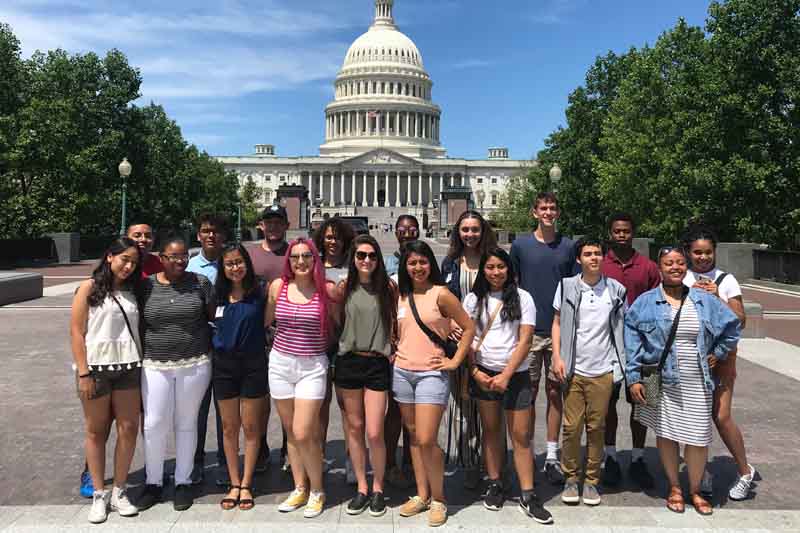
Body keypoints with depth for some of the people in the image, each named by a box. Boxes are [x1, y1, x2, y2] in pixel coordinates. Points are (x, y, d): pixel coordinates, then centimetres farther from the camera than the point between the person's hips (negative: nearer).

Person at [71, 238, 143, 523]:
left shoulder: (132, 290, 9)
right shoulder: (89, 288, -3)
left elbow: (137, 329, 8)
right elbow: (76, 332, -6)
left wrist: (141, 366, 0)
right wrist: (83, 373, -11)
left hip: (128, 368, 4)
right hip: (96, 368, -4)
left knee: (129, 429, 4)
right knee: (96, 431, 8)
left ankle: (119, 492, 18)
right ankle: (99, 494, 19)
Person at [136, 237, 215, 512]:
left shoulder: (200, 282, -1)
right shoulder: (146, 286, 1)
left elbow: (214, 316, 4)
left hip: (194, 365, -1)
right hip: (155, 366, 1)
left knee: (186, 423, 9)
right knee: (154, 424, 3)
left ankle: (183, 482, 24)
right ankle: (153, 482, 22)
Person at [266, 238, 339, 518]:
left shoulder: (327, 290, -6)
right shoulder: (278, 286, 0)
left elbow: (338, 325, 7)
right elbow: (265, 321, 13)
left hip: (313, 366, -3)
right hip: (280, 362, 3)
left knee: (303, 434, -8)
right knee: (291, 432, 11)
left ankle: (317, 491, 14)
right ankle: (299, 489, 27)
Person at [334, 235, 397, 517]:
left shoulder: (389, 286, -1)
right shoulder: (345, 287, 2)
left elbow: (398, 320, 8)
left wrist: (396, 349, 2)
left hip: (378, 364, -2)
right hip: (348, 362, 2)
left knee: (374, 433, -4)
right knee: (354, 428, 10)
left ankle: (378, 488, 18)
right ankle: (361, 488, 25)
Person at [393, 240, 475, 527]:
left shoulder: (441, 294, -7)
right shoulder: (400, 296, 8)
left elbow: (469, 327, -4)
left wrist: (456, 361, -6)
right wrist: (394, 351, 8)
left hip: (431, 373, -5)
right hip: (402, 372, 5)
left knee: (427, 440, -9)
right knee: (414, 437, 11)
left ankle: (438, 499, 10)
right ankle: (421, 495, 23)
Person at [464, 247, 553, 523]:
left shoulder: (522, 298, 0)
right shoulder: (474, 299, 5)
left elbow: (525, 340, -5)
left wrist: (506, 376, -11)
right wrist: (475, 373, -7)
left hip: (515, 374, -1)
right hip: (483, 373, 2)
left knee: (521, 435, -1)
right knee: (491, 430, 10)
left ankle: (528, 496, 6)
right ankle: (494, 485, 23)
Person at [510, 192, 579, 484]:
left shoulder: (568, 247, 5)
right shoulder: (520, 245, 2)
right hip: (528, 330, -1)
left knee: (555, 392, 6)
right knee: (528, 393, 6)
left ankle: (552, 456, 15)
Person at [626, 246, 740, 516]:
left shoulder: (704, 300, 5)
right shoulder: (646, 302, -2)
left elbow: (732, 325, 19)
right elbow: (631, 340, -5)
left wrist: (719, 352, 11)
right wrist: (634, 378, -10)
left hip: (697, 383, 2)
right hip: (661, 382, -1)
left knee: (698, 438, 4)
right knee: (666, 434, 7)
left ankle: (695, 491, 25)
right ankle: (674, 488, 26)